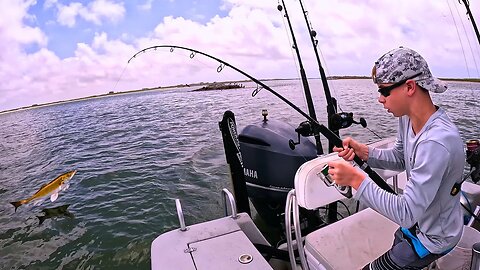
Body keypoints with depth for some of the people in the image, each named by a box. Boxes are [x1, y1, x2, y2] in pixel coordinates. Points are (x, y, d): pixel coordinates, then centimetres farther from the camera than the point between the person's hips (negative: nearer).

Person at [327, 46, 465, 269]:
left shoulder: (437, 142, -39)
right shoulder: (407, 117, -12)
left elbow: (406, 213, -37)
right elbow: (400, 159, 1)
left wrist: (356, 179, -38)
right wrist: (362, 151, -15)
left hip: (434, 238, -8)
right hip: (418, 221, 8)